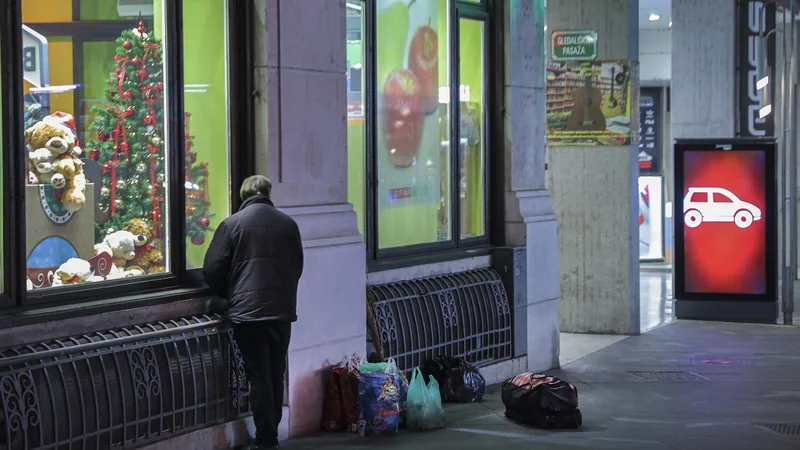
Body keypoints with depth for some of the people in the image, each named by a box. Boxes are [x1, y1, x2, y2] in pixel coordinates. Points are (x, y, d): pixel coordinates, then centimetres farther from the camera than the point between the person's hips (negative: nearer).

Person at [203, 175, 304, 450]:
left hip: (247, 312, -3)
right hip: (282, 310, 3)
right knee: (275, 375, 13)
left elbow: (212, 271, -3)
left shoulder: (232, 224, -3)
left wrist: (229, 296, 15)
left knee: (259, 377, -1)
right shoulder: (288, 224, 7)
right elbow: (298, 267, 18)